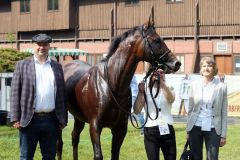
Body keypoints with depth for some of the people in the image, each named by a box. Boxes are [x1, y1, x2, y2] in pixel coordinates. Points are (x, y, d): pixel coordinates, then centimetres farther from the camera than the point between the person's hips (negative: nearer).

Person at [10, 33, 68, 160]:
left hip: (51, 120, 2)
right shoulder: (22, 65, 3)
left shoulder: (57, 67, 11)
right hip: (29, 120, -2)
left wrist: (63, 119, 6)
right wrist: (15, 119, -8)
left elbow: (61, 94, 10)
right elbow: (15, 93, -1)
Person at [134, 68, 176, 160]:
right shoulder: (146, 91, 5)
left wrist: (162, 83, -30)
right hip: (151, 131, -2)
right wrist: (141, 92, -19)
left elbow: (171, 99, -17)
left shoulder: (168, 90, 10)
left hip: (167, 130, 2)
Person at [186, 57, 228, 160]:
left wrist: (223, 135, -3)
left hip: (213, 129, -2)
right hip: (196, 127, 2)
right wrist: (188, 130, 5)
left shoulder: (221, 87, -1)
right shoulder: (194, 85, 3)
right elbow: (190, 109, 7)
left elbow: (224, 113, 0)